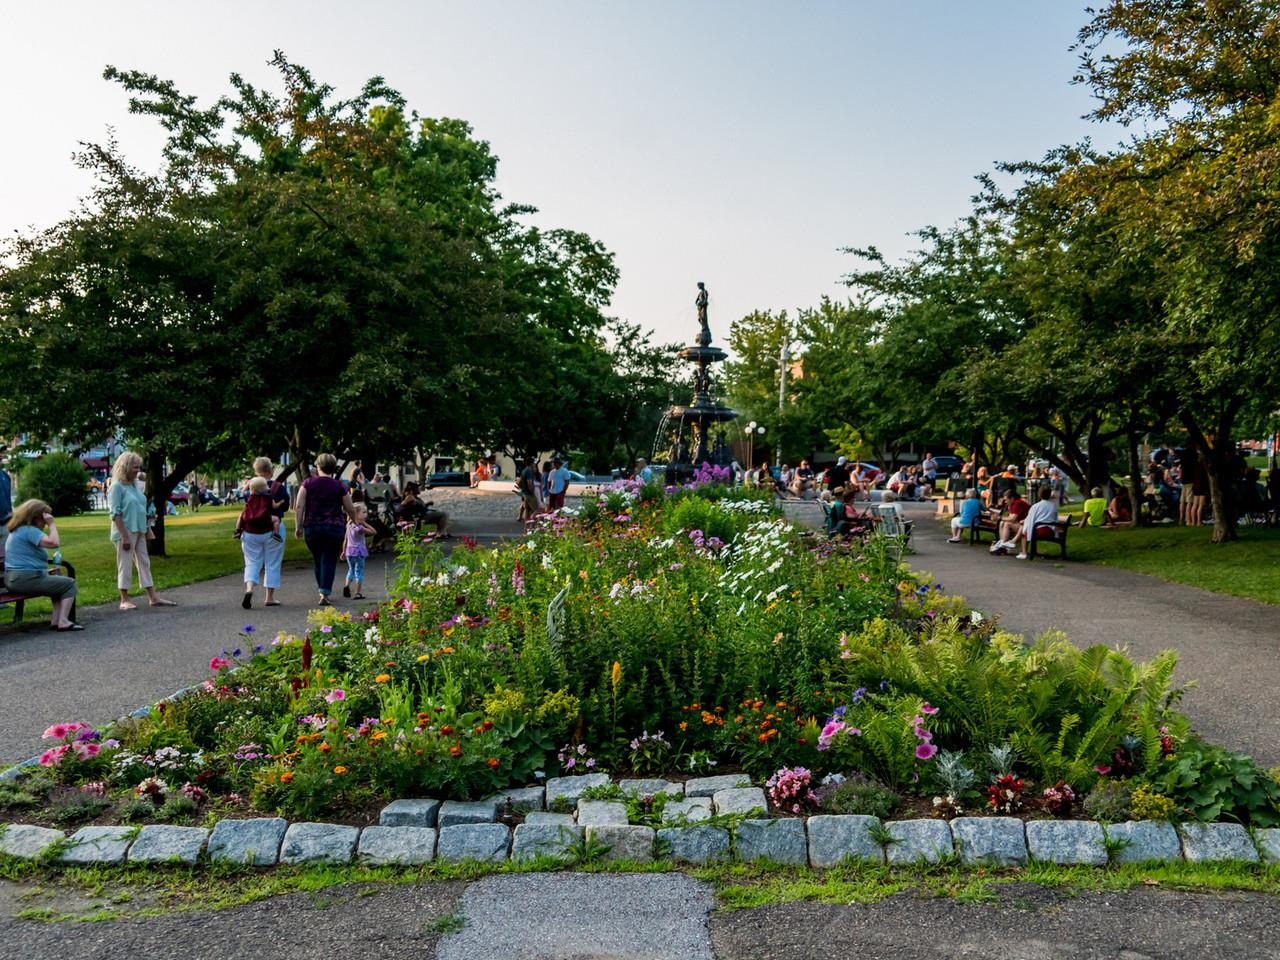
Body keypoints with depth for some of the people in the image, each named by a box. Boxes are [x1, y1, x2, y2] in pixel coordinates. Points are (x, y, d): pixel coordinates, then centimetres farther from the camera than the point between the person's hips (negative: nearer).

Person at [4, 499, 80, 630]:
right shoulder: (29, 530, -15)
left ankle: (56, 620, 11)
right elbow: (54, 543, -28)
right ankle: (63, 621, -14)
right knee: (70, 584, -3)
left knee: (59, 583, 24)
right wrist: (52, 524, -16)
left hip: (14, 579, 10)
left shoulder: (17, 530, 19)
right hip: (26, 579, -10)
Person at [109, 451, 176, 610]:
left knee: (144, 564, 9)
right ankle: (124, 600, 8)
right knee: (125, 566, 0)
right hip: (126, 532, -8)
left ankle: (153, 597, 12)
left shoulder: (135, 484, 11)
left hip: (139, 532, 8)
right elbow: (115, 513, -16)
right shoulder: (117, 486, -11)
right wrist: (124, 536, -19)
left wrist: (146, 529, 14)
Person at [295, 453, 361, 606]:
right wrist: (355, 521, 23)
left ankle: (321, 590, 32)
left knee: (317, 560, 18)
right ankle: (325, 595, -7)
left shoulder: (308, 483, 1)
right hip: (335, 527, -2)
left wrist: (299, 526, 1)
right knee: (329, 561, 1)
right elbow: (351, 510, 4)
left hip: (312, 527, 2)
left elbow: (299, 506, -5)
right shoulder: (339, 486, -1)